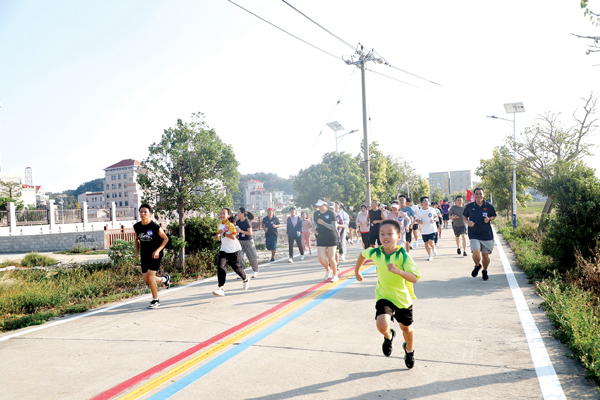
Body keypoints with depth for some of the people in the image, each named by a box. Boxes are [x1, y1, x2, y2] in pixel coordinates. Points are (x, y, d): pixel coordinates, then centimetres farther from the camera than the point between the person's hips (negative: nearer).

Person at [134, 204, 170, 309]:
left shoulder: (155, 226, -15)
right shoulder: (137, 227, -1)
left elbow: (165, 239, -7)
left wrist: (158, 250, -17)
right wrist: (137, 251, 4)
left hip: (155, 255, -6)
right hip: (144, 256, 6)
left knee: (150, 277, -13)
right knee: (146, 280, 7)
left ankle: (156, 300, 7)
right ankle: (164, 279, 37)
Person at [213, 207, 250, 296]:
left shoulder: (230, 225, -17)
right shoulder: (220, 225, 5)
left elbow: (233, 236, -29)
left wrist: (223, 233, -26)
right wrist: (217, 235, 0)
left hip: (233, 250, -5)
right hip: (224, 250, 5)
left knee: (237, 267, 8)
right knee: (221, 267, -13)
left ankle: (246, 279, 39)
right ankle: (220, 288, -14)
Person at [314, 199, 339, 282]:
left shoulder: (331, 213, -9)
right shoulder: (316, 214, 5)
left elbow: (334, 227, -17)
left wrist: (323, 223, -25)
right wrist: (316, 229, 11)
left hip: (331, 238, -4)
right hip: (321, 239, 4)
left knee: (331, 258, -3)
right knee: (321, 258, -7)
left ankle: (335, 275, 19)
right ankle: (328, 270, 25)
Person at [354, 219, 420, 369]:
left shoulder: (403, 255, -23)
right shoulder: (375, 253, -14)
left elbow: (414, 278, -33)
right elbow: (362, 254, 10)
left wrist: (398, 271, -49)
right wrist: (357, 271, 22)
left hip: (403, 297, 0)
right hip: (384, 296, 1)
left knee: (406, 328, 19)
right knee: (382, 325, -24)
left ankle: (409, 350, 52)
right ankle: (389, 336, 14)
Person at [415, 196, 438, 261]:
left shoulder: (432, 209, -4)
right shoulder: (419, 211, -3)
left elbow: (436, 216, 12)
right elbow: (417, 219, 10)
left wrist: (434, 220, -9)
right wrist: (419, 221, -13)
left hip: (432, 229, -2)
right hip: (424, 231, 2)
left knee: (431, 242, -15)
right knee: (426, 244, 8)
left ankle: (434, 249, 19)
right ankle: (430, 255, 28)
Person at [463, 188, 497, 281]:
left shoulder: (489, 206, 0)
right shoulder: (469, 207, 0)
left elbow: (494, 216, 14)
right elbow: (465, 216, 15)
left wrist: (489, 219, -8)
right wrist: (467, 222, -6)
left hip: (487, 235, 1)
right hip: (474, 235, -1)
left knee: (485, 255, 9)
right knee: (476, 254, -18)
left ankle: (484, 271, 37)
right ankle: (477, 266, 16)